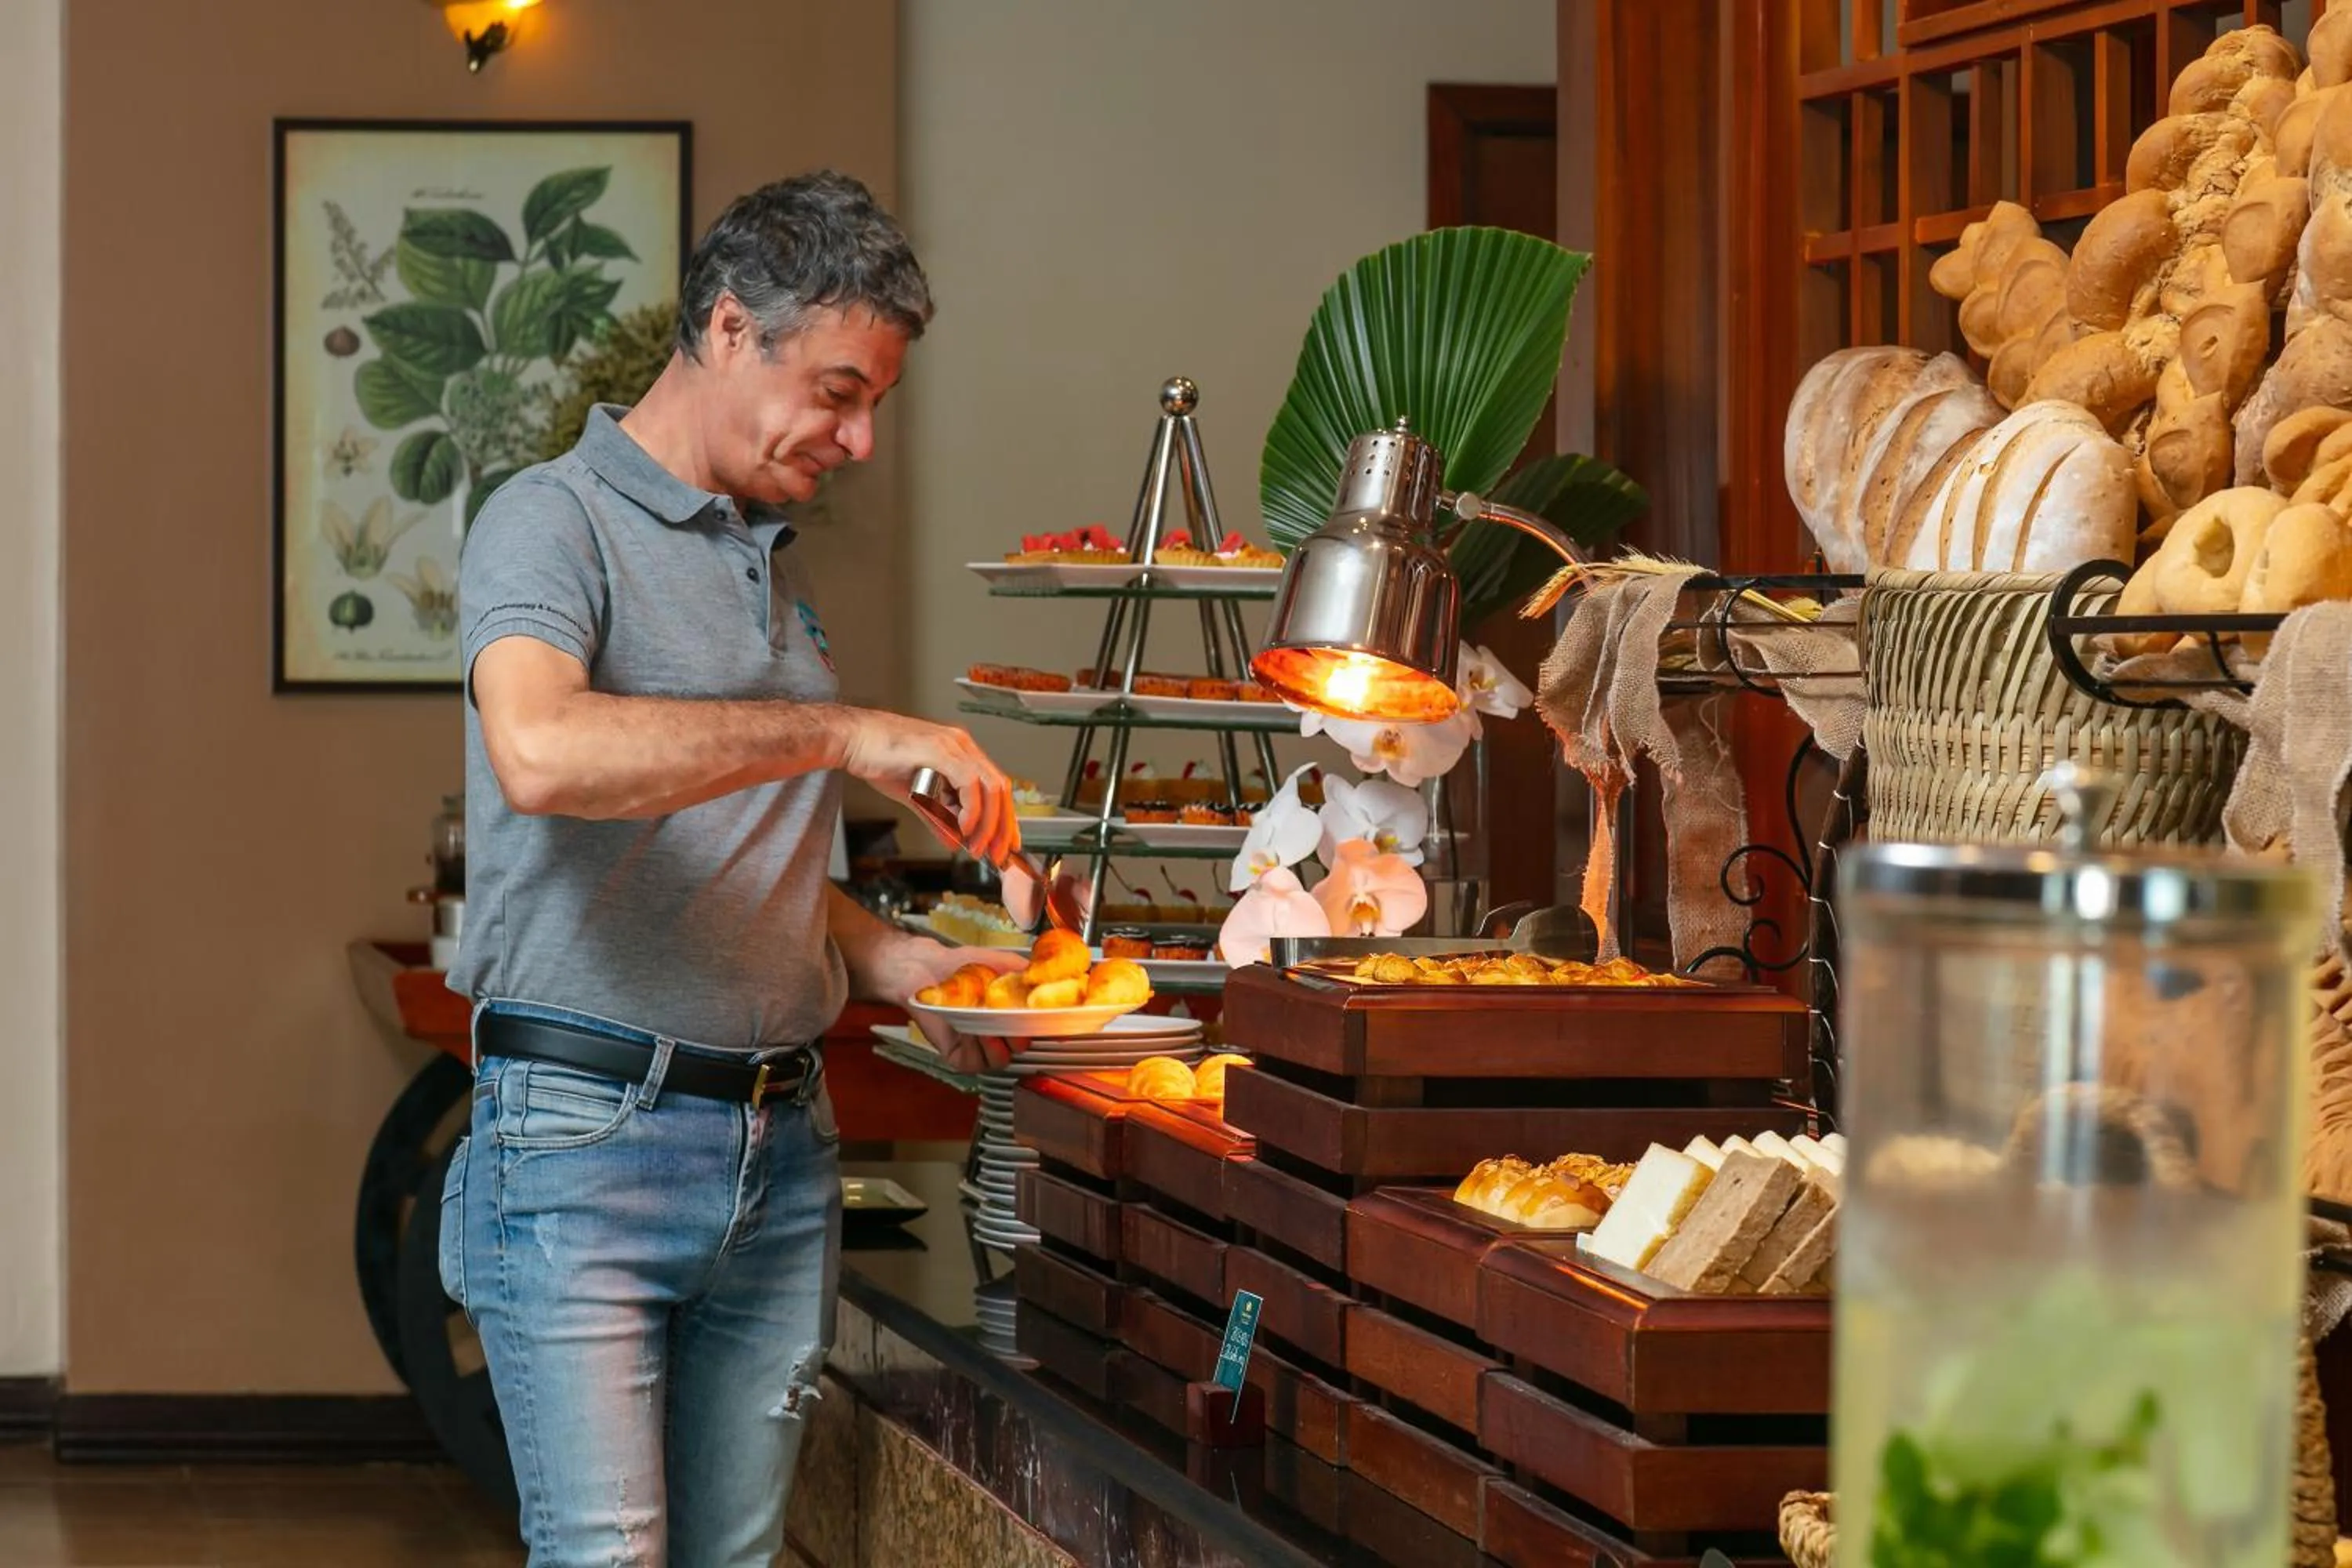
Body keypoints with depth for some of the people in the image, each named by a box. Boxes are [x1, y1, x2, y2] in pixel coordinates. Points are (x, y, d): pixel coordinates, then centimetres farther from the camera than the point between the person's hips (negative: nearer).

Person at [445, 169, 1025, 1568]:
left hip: (782, 1146, 7)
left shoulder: (779, 566, 19)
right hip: (588, 1142, -7)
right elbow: (540, 754, -29)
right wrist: (843, 736, -27)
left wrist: (899, 963, 11)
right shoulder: (556, 524, -6)